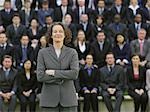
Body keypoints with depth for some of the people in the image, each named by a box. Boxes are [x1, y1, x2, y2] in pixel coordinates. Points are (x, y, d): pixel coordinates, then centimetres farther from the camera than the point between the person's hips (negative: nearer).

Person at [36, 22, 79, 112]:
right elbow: (40, 76, -5)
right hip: (49, 99, 0)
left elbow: (75, 74, -8)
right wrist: (62, 77, -8)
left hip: (68, 98, 0)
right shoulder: (43, 53, 6)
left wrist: (54, 72, -9)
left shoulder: (72, 52, 7)